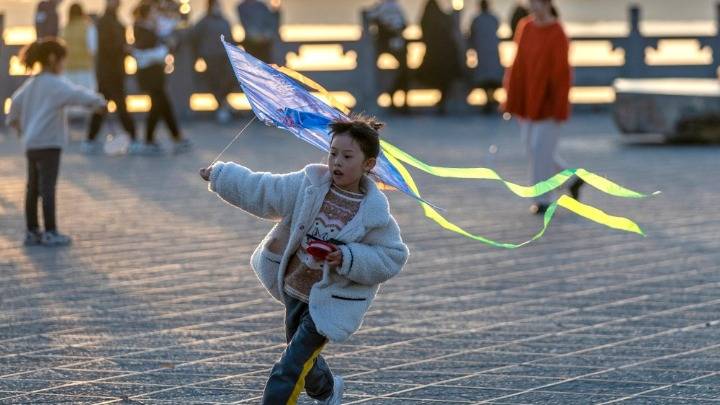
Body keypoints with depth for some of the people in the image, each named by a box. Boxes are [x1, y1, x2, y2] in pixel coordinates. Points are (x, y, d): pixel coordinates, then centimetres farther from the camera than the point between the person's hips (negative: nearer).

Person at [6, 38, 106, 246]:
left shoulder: (31, 84, 12)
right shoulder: (55, 84, -13)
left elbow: (16, 102, 22)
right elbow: (76, 94, -24)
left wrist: (15, 123, 39)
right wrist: (98, 101, -11)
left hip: (31, 143, 9)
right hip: (48, 143, -9)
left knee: (33, 188, 12)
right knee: (47, 188, -6)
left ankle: (32, 231, 17)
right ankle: (50, 233, -5)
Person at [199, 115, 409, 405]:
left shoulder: (374, 214, -17)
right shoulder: (308, 185, -7)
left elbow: (392, 257, -13)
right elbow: (261, 191, 4)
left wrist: (347, 259, -25)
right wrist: (219, 174, 9)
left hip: (328, 305, -6)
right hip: (294, 292, 6)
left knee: (290, 368, -14)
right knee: (303, 360, 26)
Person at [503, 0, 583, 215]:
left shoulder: (557, 35, -17)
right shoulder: (525, 27, 4)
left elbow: (562, 73, -16)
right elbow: (518, 63, 9)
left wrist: (560, 109, -17)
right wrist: (513, 98, 8)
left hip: (548, 102, -7)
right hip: (527, 100, 7)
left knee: (541, 150, -7)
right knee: (534, 149, 10)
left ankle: (543, 200, 6)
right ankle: (572, 180, 29)